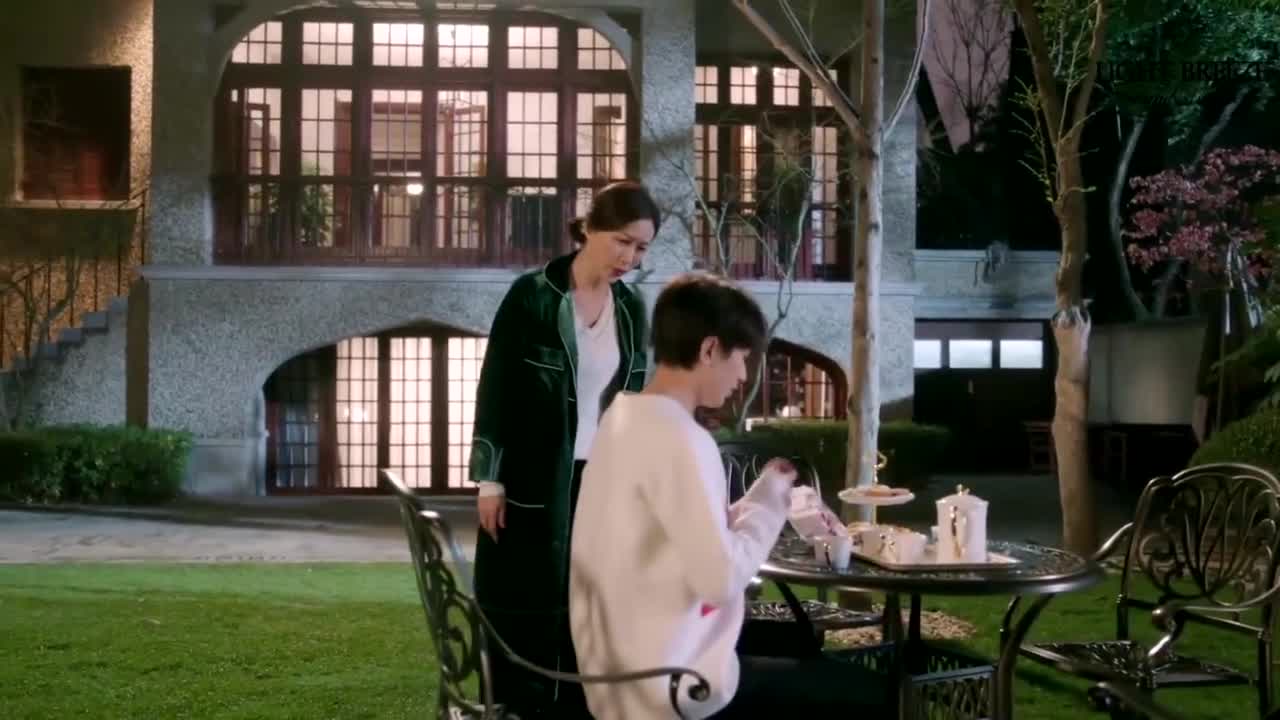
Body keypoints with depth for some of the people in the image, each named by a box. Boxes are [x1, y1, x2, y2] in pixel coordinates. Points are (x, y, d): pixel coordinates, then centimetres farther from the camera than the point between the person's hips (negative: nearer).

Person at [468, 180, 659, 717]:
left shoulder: (631, 309, 6)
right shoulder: (532, 296, -9)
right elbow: (495, 388, -8)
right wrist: (490, 479, -11)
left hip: (602, 482, 5)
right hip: (534, 482, -5)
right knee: (527, 613, 2)